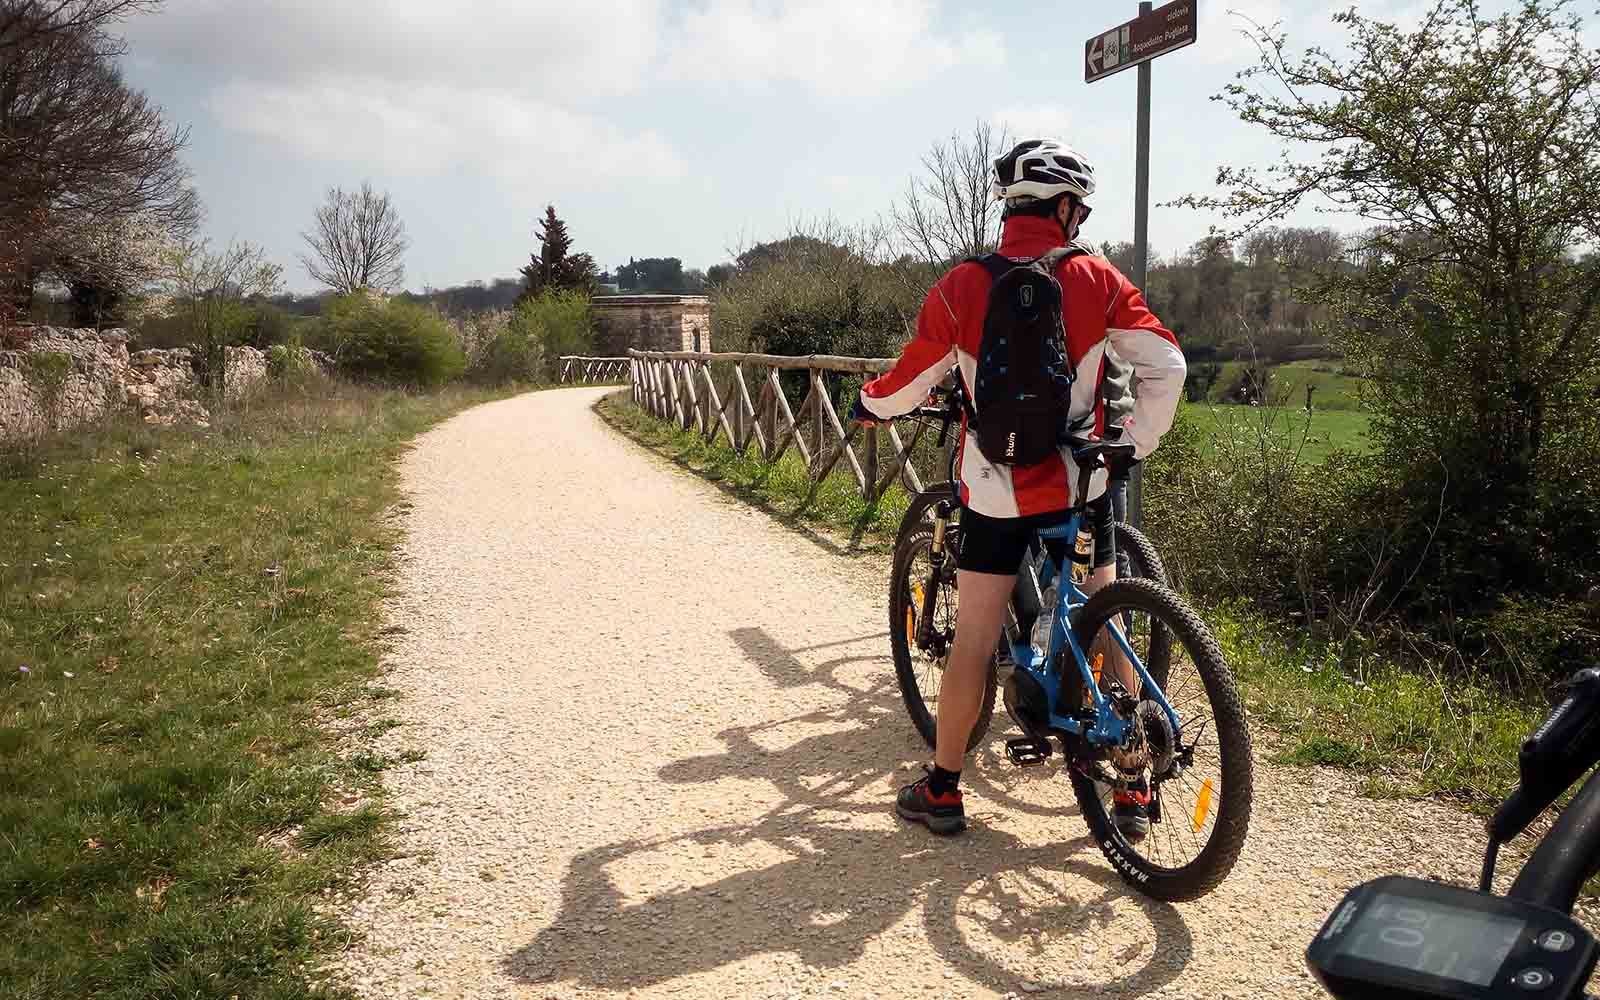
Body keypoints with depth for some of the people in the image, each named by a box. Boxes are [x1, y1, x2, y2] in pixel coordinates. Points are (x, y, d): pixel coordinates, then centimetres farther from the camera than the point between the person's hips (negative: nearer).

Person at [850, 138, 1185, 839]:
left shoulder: (962, 285, -6)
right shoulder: (1097, 279, -3)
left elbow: (910, 382, -1)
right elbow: (1166, 364, -6)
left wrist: (869, 402, 20)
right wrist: (1137, 442, 8)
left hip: (997, 490, -1)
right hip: (1082, 485, 1)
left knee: (974, 640, 6)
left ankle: (942, 790, 17)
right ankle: (1133, 793, 19)